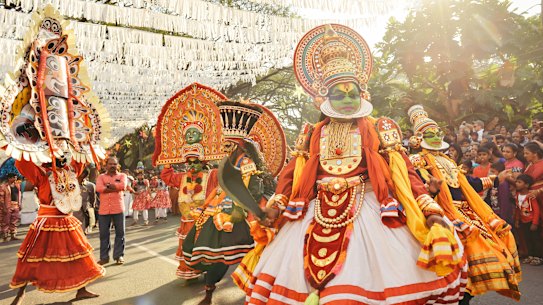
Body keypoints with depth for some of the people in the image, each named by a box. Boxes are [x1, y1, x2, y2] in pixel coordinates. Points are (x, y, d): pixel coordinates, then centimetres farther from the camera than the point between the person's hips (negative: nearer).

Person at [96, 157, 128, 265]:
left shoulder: (122, 176, 8)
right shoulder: (101, 177, 11)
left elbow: (123, 186, -14)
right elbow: (98, 188, -10)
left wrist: (108, 185, -7)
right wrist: (115, 188, -12)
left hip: (118, 208, -1)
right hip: (104, 209, 1)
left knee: (120, 232, 3)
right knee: (104, 233, 6)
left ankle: (119, 255, 14)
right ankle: (104, 257, 17)